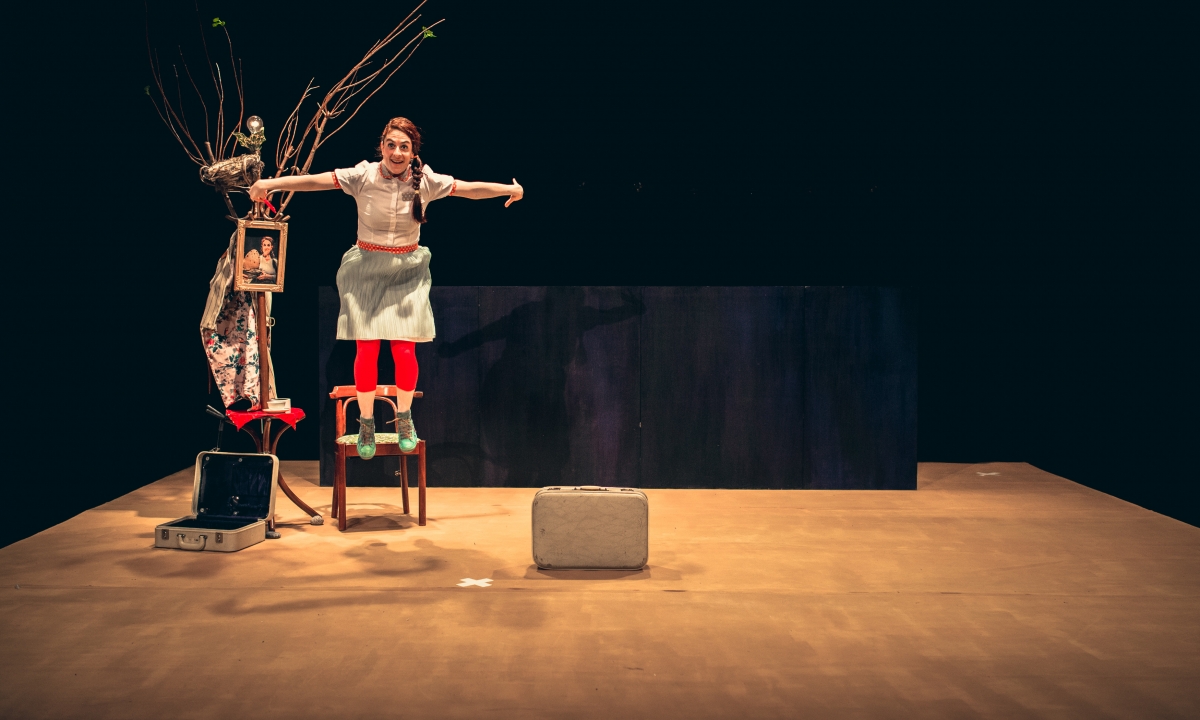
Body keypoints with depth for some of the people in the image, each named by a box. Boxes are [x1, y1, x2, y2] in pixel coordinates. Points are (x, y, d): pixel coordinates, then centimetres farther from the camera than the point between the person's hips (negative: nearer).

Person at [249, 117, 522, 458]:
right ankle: (366, 421, 20)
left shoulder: (426, 181, -6)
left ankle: (404, 416, 24)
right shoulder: (363, 176, -11)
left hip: (407, 272, 1)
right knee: (367, 351, -1)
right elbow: (316, 180, -20)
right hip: (366, 270, -1)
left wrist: (511, 189, -9)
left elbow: (470, 189, -5)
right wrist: (272, 183, -30)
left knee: (405, 351, -2)